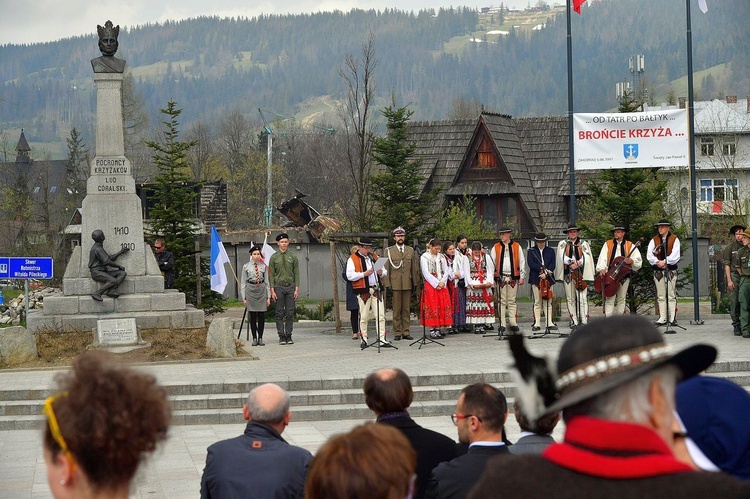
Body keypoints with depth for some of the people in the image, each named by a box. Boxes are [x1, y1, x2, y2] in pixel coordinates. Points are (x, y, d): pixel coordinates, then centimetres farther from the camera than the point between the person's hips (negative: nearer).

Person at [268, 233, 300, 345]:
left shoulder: (293, 257, 6)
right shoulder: (274, 257, 4)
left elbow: (296, 274, 5)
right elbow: (271, 275, 2)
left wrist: (297, 289, -3)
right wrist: (272, 290, -5)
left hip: (290, 287, 1)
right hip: (279, 286, -1)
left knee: (290, 313, 1)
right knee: (279, 313, 0)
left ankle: (289, 336, 6)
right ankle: (281, 336, 4)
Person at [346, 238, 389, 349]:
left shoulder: (374, 257, 18)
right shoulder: (353, 259, 0)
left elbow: (384, 271, 23)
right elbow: (350, 276, -9)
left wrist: (381, 272, -1)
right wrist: (364, 274, -17)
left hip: (376, 290, 4)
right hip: (363, 291, -4)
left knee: (381, 315, -3)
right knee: (364, 317, -1)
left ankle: (382, 338, -1)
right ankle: (363, 340, 8)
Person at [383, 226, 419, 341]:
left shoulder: (410, 250, 12)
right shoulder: (389, 251, 5)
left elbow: (415, 268, 12)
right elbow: (386, 269, 2)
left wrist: (415, 283, 7)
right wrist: (387, 285, -5)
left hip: (408, 284, 2)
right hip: (395, 284, -2)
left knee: (407, 309, 4)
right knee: (396, 309, -1)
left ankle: (406, 332, 8)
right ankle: (397, 333, 3)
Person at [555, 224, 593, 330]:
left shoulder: (584, 244, 11)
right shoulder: (562, 244, 13)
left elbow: (586, 258, 0)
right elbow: (562, 258, 0)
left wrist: (577, 264, -14)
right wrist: (572, 263, -14)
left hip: (580, 274, -2)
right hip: (567, 274, 2)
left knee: (582, 298, -10)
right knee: (570, 299, 4)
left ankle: (584, 321, -12)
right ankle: (574, 321, 9)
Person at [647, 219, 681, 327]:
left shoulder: (674, 239, 2)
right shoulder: (654, 240, 10)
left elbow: (675, 255, -9)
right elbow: (649, 255, 0)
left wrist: (664, 262, -18)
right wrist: (657, 262, -15)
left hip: (671, 270, -3)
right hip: (658, 271, 3)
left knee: (671, 295, -2)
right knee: (661, 296, 3)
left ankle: (672, 318, -1)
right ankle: (663, 318, 5)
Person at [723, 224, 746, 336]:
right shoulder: (730, 247, 3)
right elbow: (727, 264, 2)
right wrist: (729, 280, -6)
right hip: (734, 275, -1)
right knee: (734, 301, -5)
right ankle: (736, 325, 1)